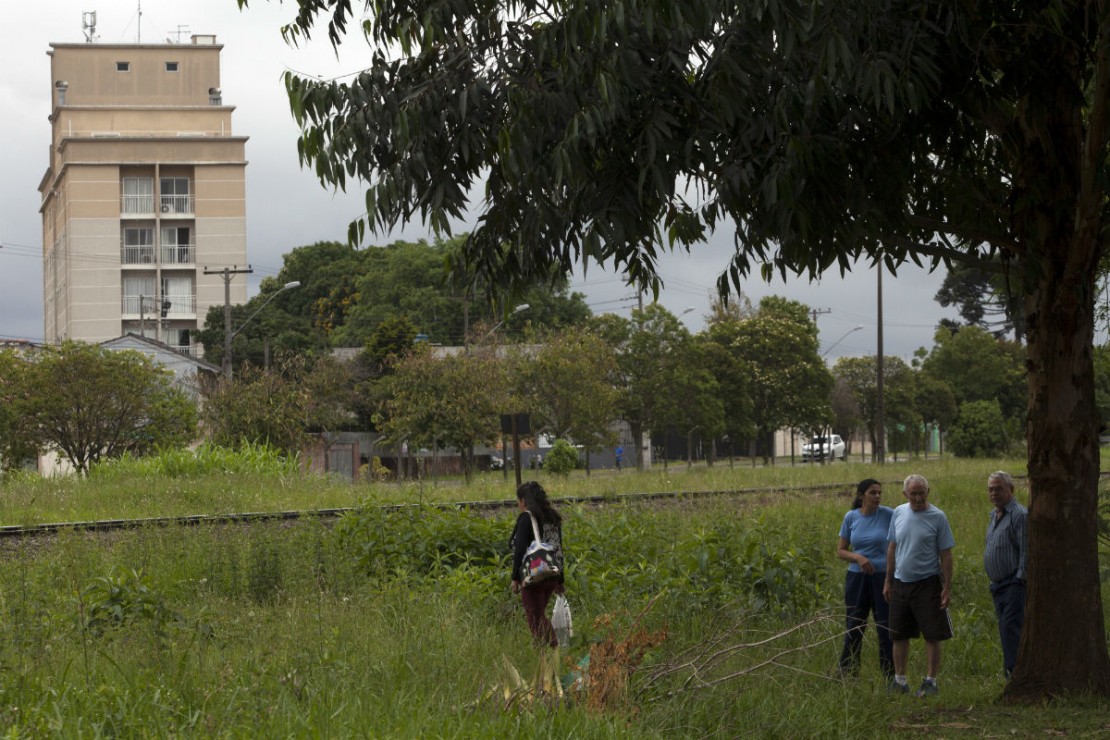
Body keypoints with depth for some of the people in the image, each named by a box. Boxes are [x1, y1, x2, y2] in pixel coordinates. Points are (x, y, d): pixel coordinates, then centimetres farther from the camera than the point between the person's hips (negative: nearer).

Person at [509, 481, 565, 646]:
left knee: (536, 621, -1)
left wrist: (515, 578, -15)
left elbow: (520, 550, -17)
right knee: (540, 616, 21)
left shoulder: (526, 517, -9)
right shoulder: (552, 518, 13)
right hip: (552, 576, 8)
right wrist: (560, 581, 22)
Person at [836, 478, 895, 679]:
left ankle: (890, 676, 8)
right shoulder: (851, 517, 1)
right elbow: (840, 551, 5)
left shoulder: (888, 515, -6)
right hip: (857, 578, 2)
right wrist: (858, 558, -14)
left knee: (886, 628, 0)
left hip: (883, 577, -2)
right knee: (853, 627, 8)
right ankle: (847, 675, 17)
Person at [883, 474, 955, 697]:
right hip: (900, 583, 4)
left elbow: (946, 555, -6)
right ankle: (899, 679, 20)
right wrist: (888, 581, 13)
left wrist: (947, 587, -10)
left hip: (927, 584, -4)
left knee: (932, 636, -1)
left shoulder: (937, 517, -7)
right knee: (899, 635, 9)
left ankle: (930, 681, 7)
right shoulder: (899, 513, 6)